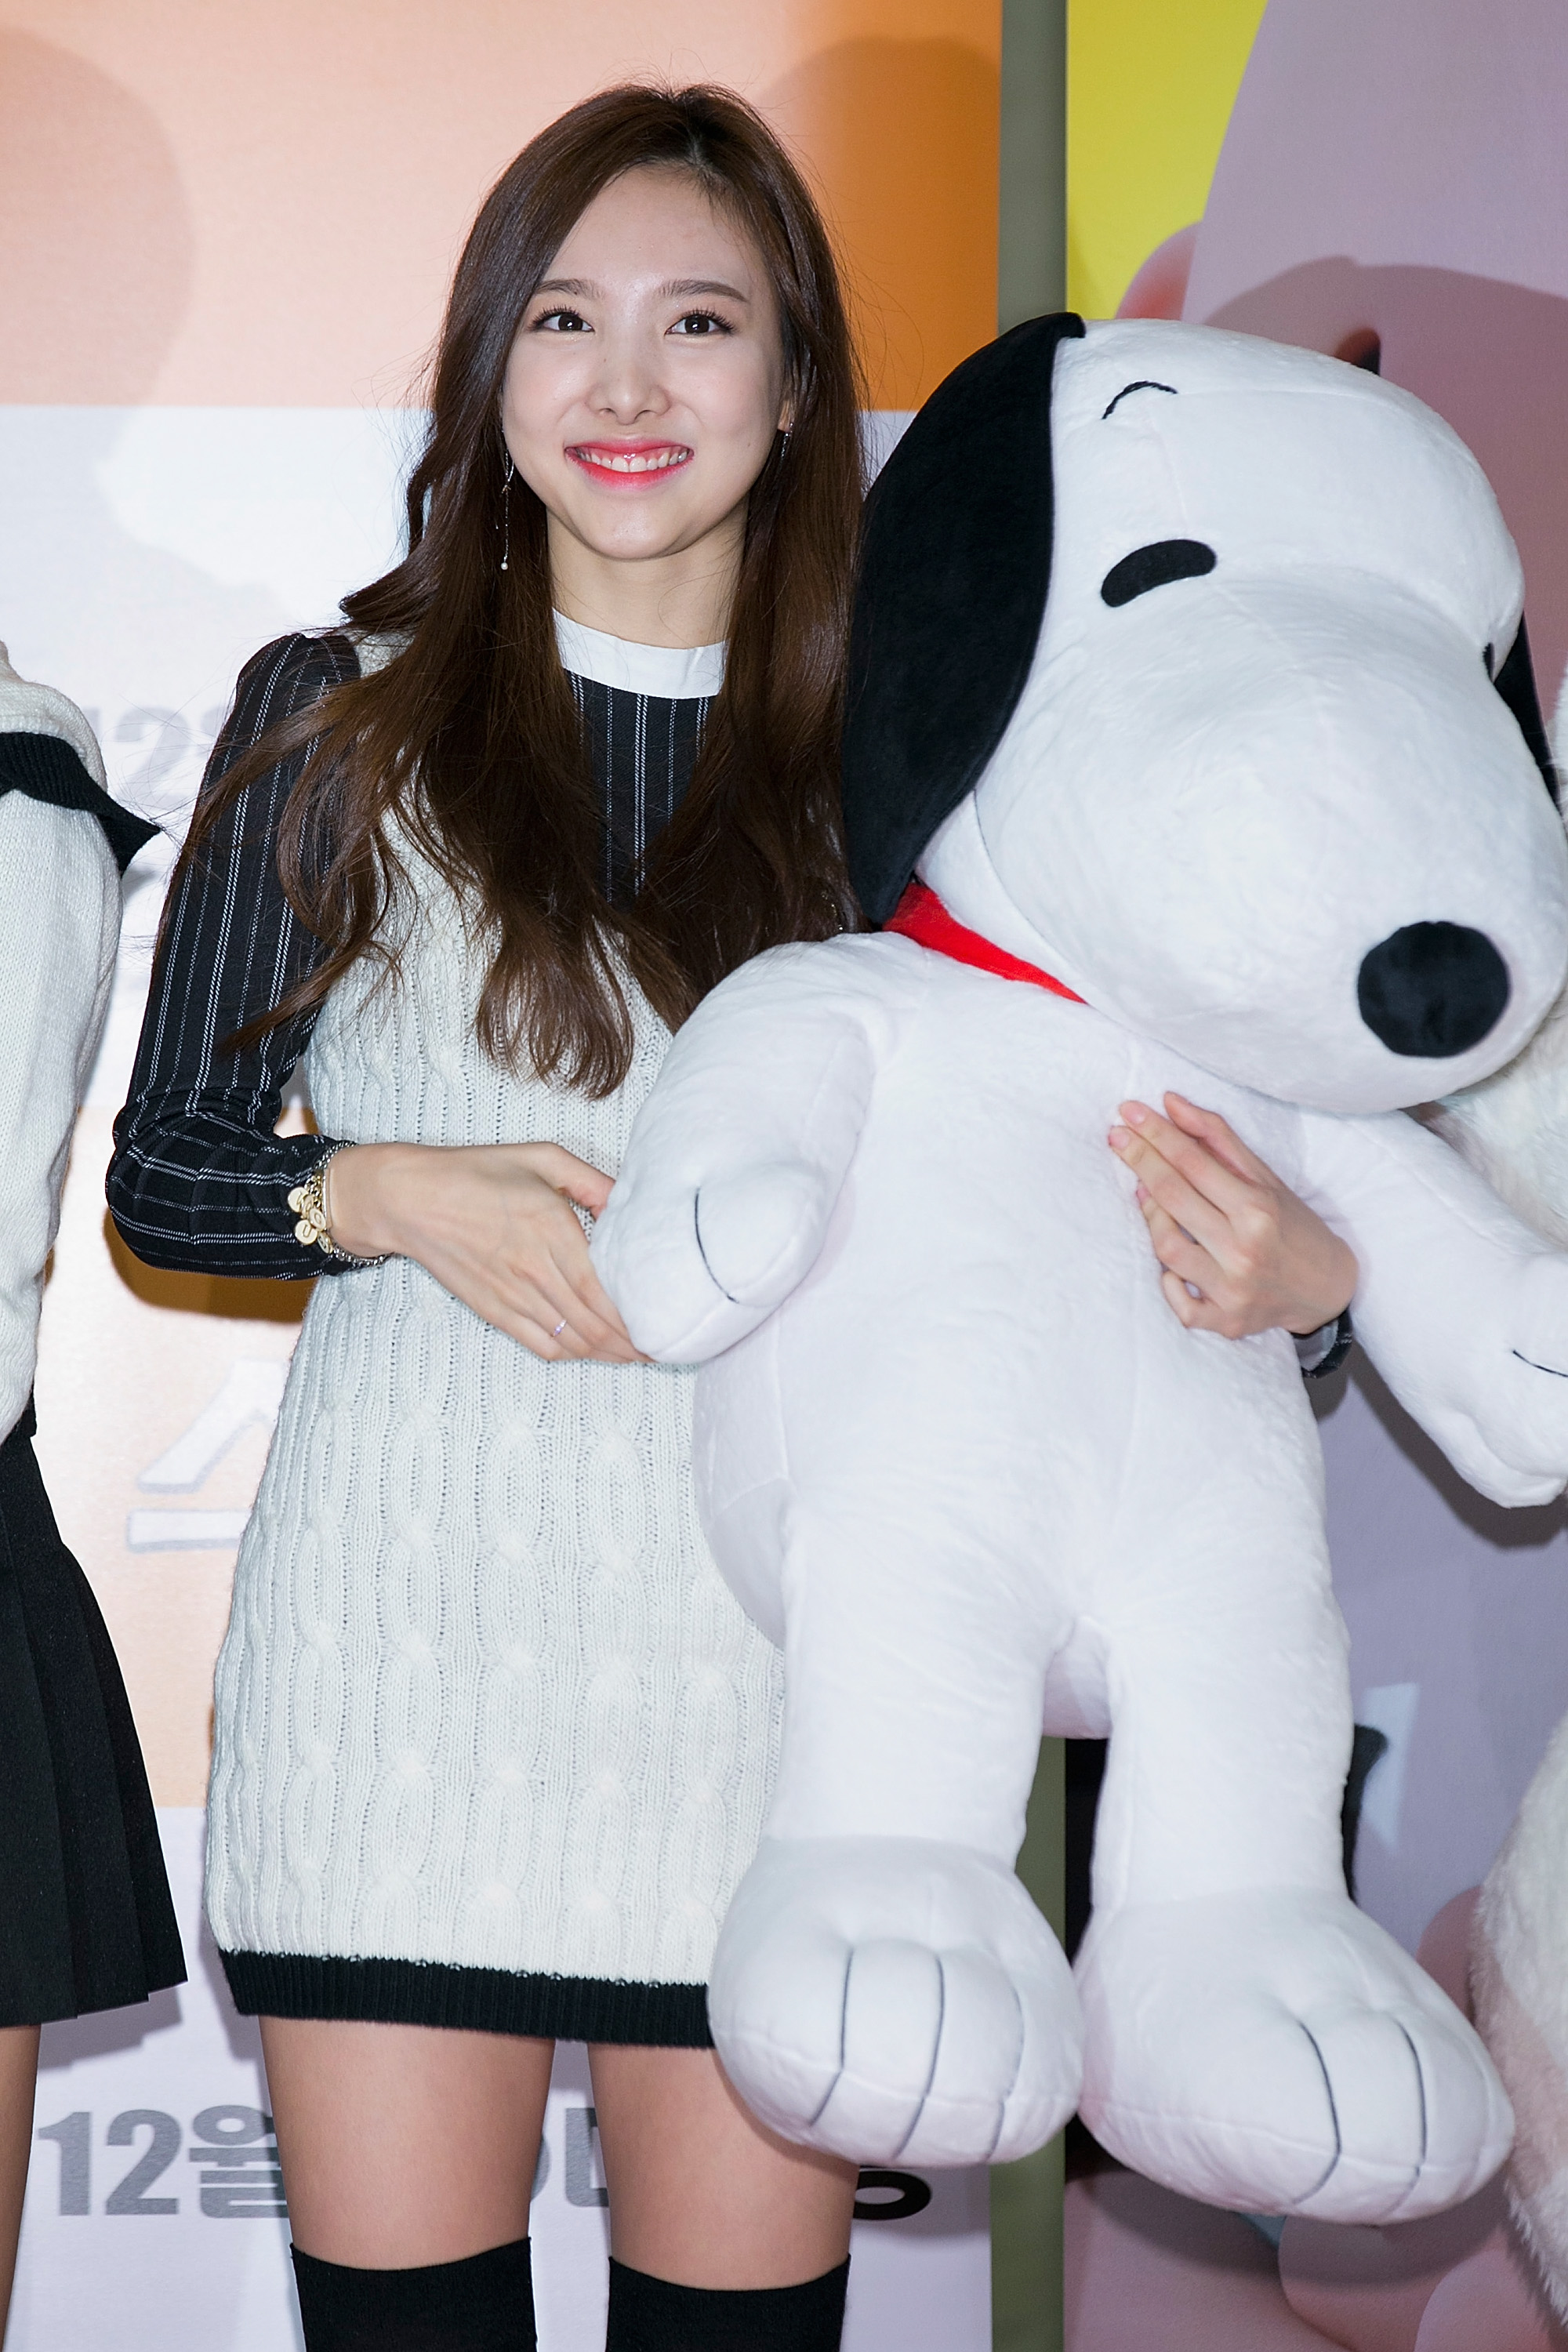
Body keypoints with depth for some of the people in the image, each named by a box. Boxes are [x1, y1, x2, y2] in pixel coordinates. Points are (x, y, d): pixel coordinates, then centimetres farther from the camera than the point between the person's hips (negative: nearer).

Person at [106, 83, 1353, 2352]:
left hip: (771, 1647, 1)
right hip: (408, 1636, 0)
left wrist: (1292, 1269, -10)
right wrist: (401, 1195, -11)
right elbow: (162, 1166, 8)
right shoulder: (339, 717, 7)